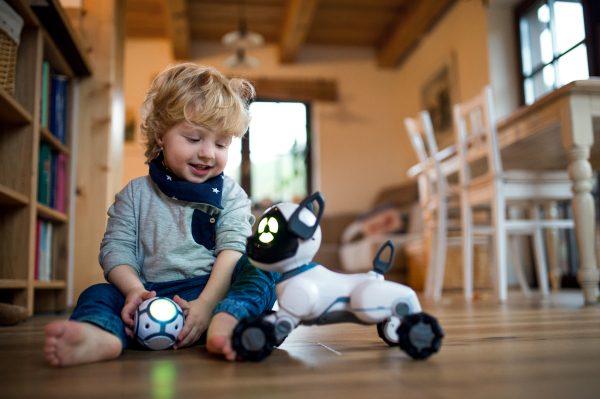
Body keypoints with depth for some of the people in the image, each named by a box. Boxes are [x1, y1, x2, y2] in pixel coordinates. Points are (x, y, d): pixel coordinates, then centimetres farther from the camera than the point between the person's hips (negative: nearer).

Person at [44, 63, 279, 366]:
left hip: (215, 288, -1)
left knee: (261, 269, -25)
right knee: (98, 294, -19)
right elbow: (116, 247, 5)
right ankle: (100, 336, -51)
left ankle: (225, 324, -51)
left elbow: (233, 249, -5)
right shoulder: (136, 194, 13)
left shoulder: (230, 194, 8)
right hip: (152, 295, 2)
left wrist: (207, 303, -21)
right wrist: (134, 290, -16)